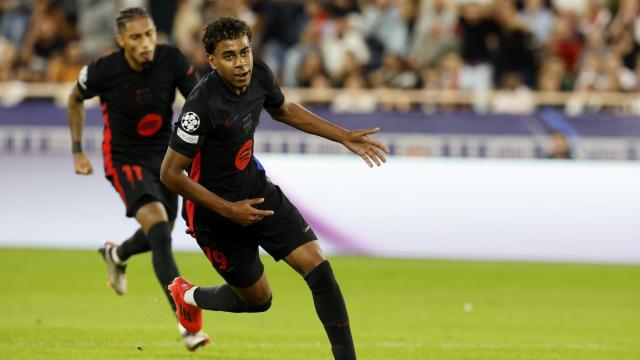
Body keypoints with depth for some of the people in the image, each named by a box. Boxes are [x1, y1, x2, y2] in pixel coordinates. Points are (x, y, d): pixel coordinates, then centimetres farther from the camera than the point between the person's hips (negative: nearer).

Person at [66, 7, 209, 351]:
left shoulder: (172, 60, -17)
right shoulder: (103, 70, -20)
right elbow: (75, 99, 2)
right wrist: (78, 152, 3)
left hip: (162, 156, 4)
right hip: (124, 161, -4)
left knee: (160, 234, 20)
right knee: (159, 230, -23)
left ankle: (116, 255, 57)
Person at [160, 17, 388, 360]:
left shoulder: (259, 74, -9)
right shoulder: (202, 105, -31)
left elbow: (284, 111, 15)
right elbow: (170, 174, -25)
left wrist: (345, 137, 10)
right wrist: (229, 210, -23)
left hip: (257, 190, 6)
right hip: (215, 212, -6)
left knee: (318, 267, -8)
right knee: (257, 299, 10)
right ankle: (189, 296, 40)